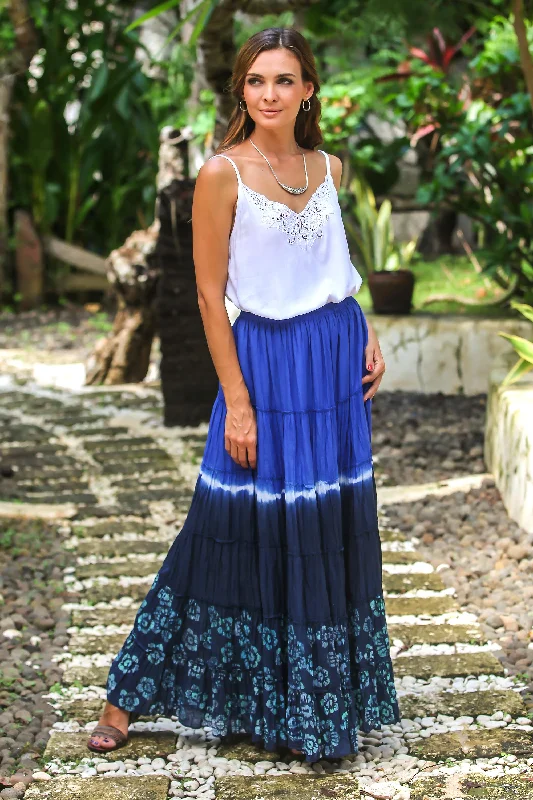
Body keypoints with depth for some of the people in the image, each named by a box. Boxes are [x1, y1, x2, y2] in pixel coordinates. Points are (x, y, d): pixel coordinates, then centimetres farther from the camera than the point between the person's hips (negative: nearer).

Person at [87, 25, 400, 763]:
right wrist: (237, 402, -13)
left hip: (339, 366, 5)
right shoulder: (222, 175, -10)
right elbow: (210, 295, -10)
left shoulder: (328, 168, 7)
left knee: (333, 531, 11)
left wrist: (366, 337, 6)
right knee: (247, 531, -1)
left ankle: (316, 697, 28)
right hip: (267, 363, -5)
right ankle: (129, 694, 14)